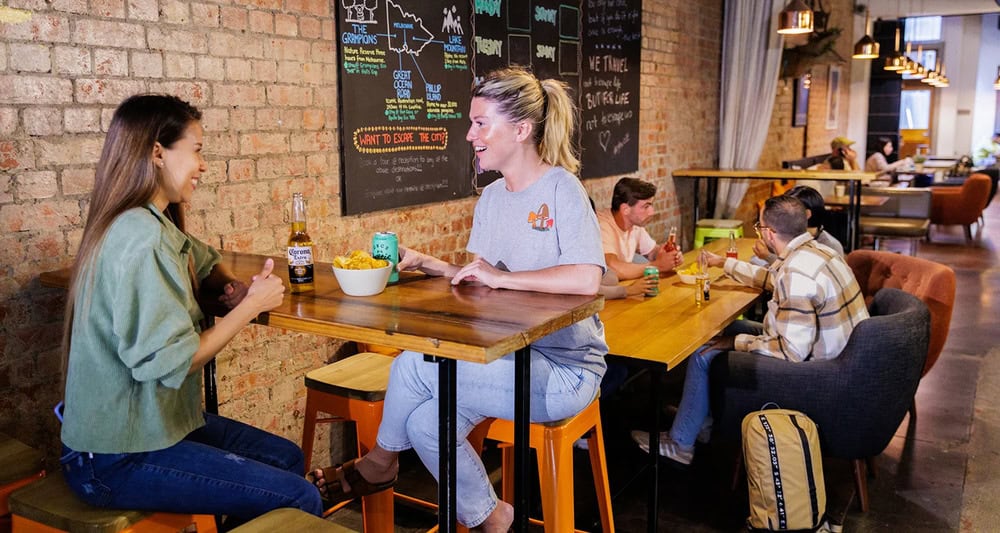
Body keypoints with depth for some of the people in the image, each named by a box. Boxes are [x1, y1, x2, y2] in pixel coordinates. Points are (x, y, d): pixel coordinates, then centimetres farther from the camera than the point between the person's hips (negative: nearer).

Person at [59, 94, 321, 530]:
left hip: (155, 423, 10)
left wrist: (233, 289, 2)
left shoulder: (157, 224, 6)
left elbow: (205, 263, 25)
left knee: (288, 458, 17)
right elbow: (173, 362, -26)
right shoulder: (141, 237, -24)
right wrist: (251, 304, -15)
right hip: (117, 461, -10)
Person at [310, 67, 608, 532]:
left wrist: (500, 276, -22)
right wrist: (426, 264, -3)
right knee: (425, 421, -16)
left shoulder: (561, 189, -14)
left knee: (413, 366, -18)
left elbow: (586, 280, -28)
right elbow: (478, 276, 12)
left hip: (565, 368, -7)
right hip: (509, 353, 7)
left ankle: (380, 463, 11)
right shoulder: (491, 198, 9)